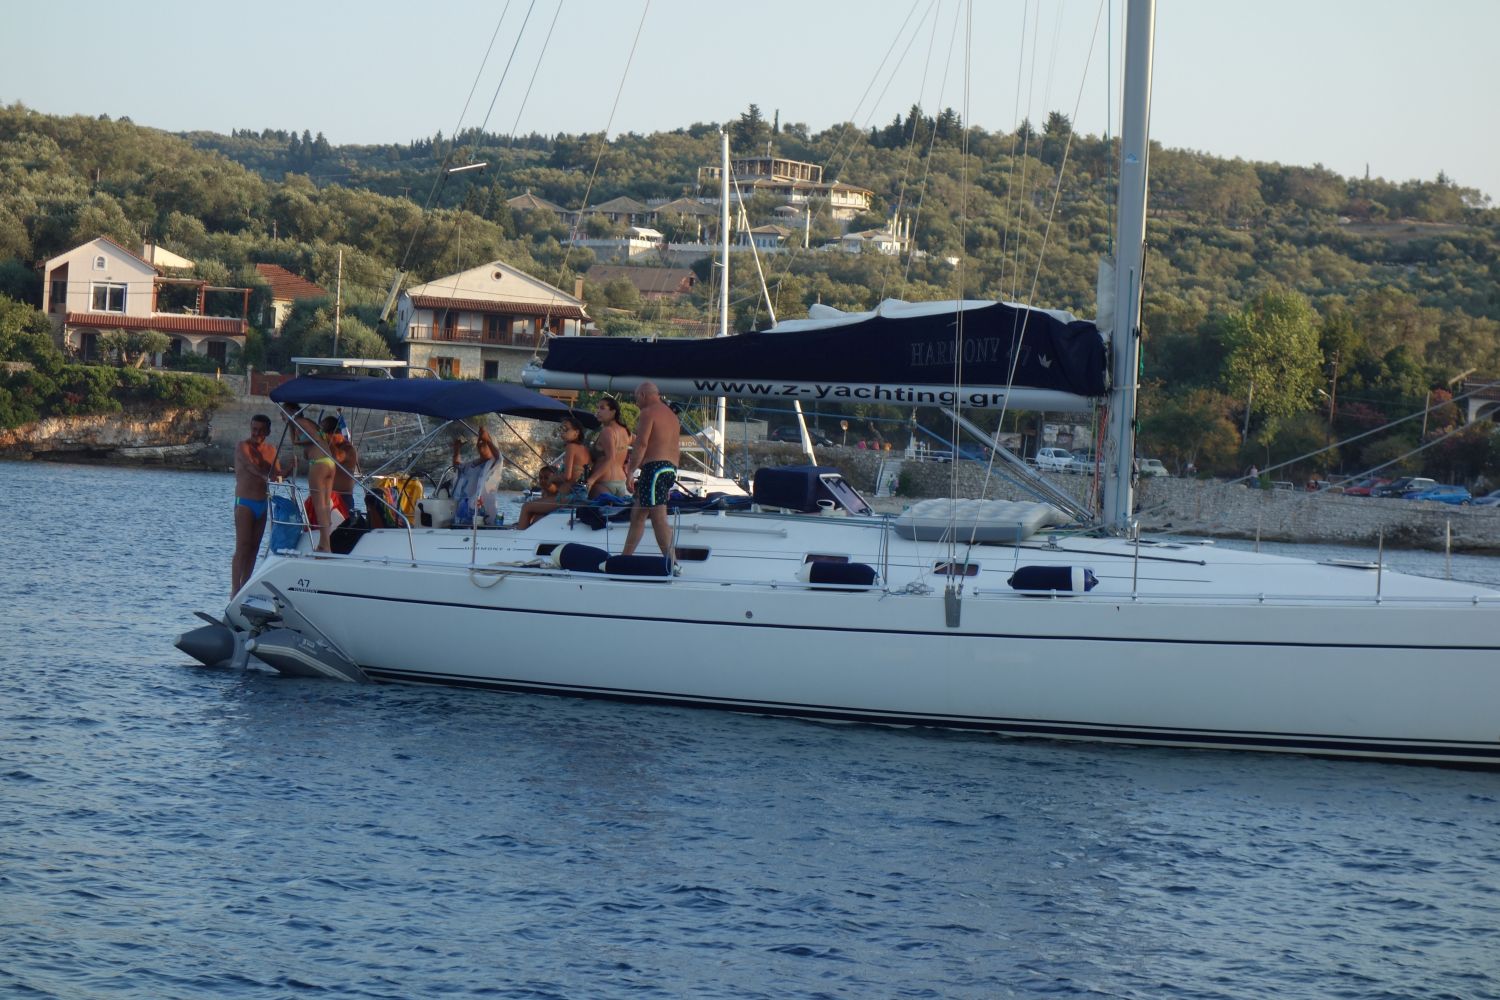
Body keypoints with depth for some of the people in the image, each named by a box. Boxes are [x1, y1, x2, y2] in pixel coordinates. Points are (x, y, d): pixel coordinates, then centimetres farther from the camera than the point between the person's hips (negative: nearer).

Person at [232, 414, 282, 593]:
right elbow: (252, 466, -26)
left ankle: (245, 587, 13)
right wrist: (268, 476, -44)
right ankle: (235, 590, -13)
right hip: (245, 503, -6)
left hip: (262, 503, 6)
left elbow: (277, 472, 5)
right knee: (242, 548, -12)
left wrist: (279, 476, -20)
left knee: (254, 547, 7)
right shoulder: (243, 447, -7)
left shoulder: (271, 450, 13)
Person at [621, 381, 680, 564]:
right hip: (671, 468, 10)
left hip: (654, 467, -10)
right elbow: (678, 450, 23)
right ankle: (625, 556, 22)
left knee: (659, 518, -13)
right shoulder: (672, 416, 22)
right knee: (637, 514, 17)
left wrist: (630, 469, -12)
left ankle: (671, 561, -21)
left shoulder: (648, 413, -6)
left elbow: (641, 444, -16)